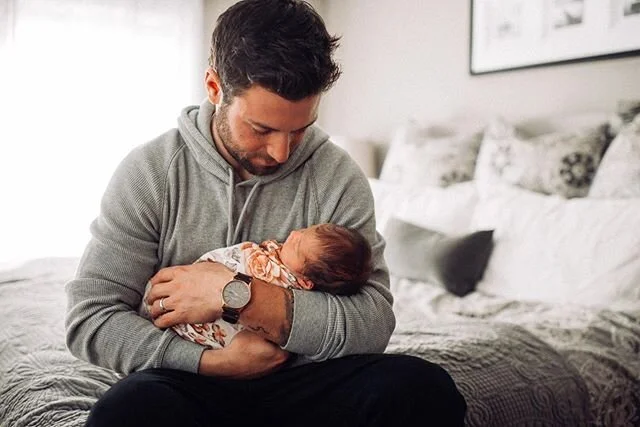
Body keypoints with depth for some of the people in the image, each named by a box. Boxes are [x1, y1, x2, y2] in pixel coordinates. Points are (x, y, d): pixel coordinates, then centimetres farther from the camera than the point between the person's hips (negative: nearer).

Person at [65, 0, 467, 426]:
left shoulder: (339, 175, -7)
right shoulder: (149, 172, -6)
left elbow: (375, 325, -15)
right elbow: (89, 319, -7)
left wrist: (238, 296, -23)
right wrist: (216, 361, -19)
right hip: (190, 384, 0)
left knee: (425, 388, -25)